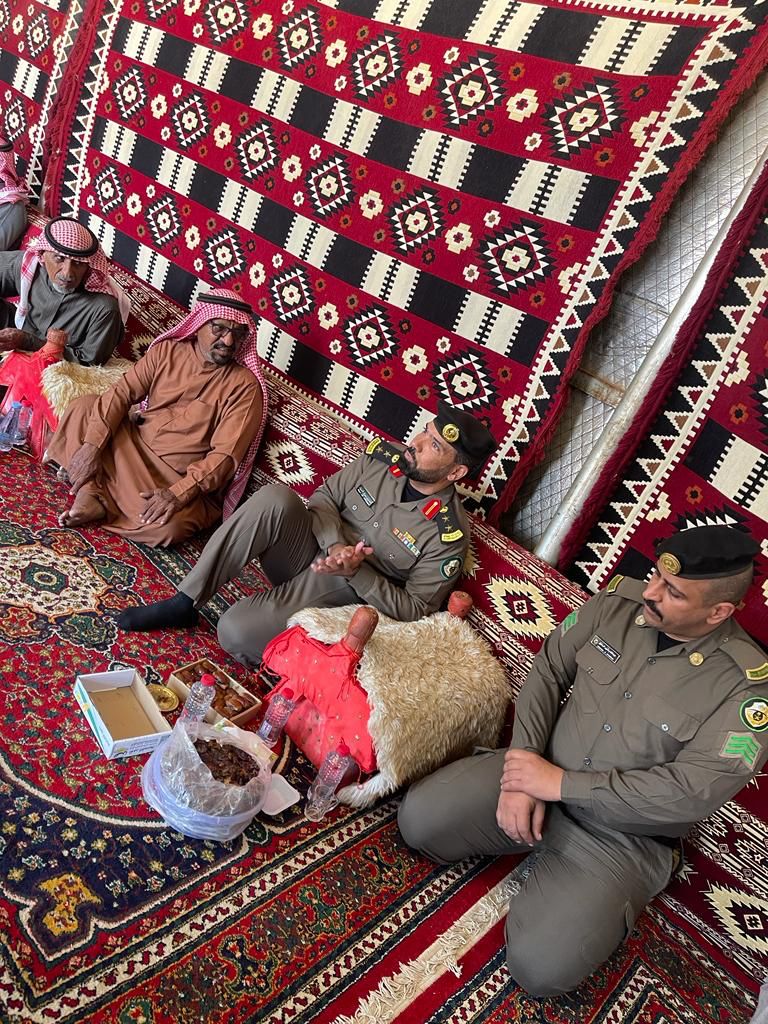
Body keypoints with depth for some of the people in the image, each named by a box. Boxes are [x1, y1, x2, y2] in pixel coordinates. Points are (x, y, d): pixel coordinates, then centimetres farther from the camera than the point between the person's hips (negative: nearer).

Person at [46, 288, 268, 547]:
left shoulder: (244, 386, -12)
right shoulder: (167, 351, 1)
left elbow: (225, 455, -19)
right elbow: (122, 393, -4)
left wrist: (179, 494, -31)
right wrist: (91, 445, -18)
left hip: (181, 479, -4)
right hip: (133, 445, 4)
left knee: (169, 526, -33)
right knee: (83, 406, -10)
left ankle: (100, 507, -9)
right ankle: (90, 494, -16)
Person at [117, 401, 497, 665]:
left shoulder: (448, 535, -17)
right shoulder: (384, 457, -5)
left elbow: (415, 609, -13)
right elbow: (323, 497, 2)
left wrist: (356, 572, -24)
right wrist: (335, 546, -18)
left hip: (339, 589, -5)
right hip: (312, 547, 5)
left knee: (235, 631, -30)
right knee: (275, 497, -30)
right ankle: (183, 603, -20)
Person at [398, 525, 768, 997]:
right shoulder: (616, 604, -8)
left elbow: (693, 791, -22)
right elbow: (548, 671, -3)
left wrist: (561, 783, -22)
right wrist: (525, 768, -15)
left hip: (623, 836, -3)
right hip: (544, 770, 4)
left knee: (540, 969, -19)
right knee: (419, 819, -10)